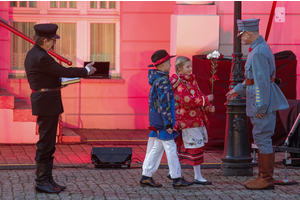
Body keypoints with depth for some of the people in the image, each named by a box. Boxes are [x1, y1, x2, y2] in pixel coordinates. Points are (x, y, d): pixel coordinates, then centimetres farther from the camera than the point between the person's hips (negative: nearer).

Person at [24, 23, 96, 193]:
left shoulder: (33, 54, 11)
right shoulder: (41, 58, -21)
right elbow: (65, 71, -19)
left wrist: (59, 82, 12)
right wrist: (86, 71, -7)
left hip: (45, 102, 11)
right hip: (47, 103, -11)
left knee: (48, 142, 14)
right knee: (46, 143, -5)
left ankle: (47, 179, 20)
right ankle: (42, 181, 0)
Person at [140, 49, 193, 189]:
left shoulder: (156, 79, 14)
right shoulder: (162, 81, -17)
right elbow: (164, 104, -21)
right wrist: (168, 124, -19)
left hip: (156, 122, 10)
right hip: (162, 121, -10)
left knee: (156, 148, 12)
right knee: (170, 148, -4)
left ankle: (146, 177, 13)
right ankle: (177, 179, 0)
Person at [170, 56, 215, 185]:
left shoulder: (191, 80, 15)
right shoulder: (178, 83, -15)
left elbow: (198, 96, 21)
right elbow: (187, 101, -23)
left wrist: (208, 107, 4)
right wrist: (206, 99, -19)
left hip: (196, 118, 9)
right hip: (187, 120, -9)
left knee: (184, 147, 13)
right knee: (195, 146, -6)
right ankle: (198, 177, 0)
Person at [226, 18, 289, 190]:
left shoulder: (259, 52, -19)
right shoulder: (260, 48, 15)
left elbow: (262, 81, -23)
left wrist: (260, 106, -22)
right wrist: (238, 90, 25)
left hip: (263, 100, -11)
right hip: (261, 100, 11)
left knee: (263, 138, -6)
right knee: (261, 139, 15)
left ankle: (267, 180, -1)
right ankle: (263, 177, 21)